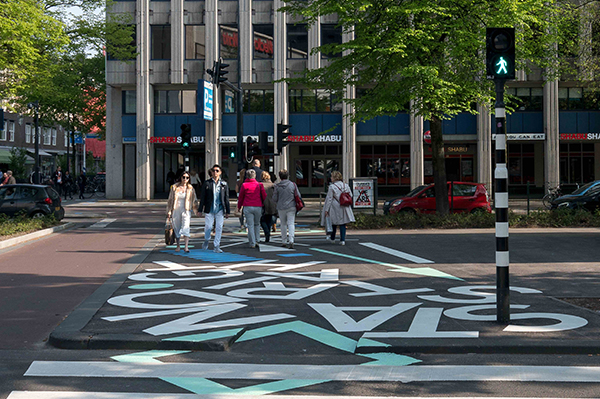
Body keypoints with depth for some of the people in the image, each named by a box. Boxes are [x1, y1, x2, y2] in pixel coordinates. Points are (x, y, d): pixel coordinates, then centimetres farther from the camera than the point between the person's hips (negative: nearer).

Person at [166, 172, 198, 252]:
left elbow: (194, 201, 9)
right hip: (176, 210, 2)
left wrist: (196, 211, 1)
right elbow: (170, 200, 9)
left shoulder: (190, 189, 4)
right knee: (177, 228, 8)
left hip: (186, 210, -2)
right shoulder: (174, 187, 4)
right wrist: (169, 211, 4)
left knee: (186, 228, -16)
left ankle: (186, 247, -23)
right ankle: (178, 245, 24)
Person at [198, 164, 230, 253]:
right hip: (209, 209, -1)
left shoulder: (224, 184, 7)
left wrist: (227, 211, 7)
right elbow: (202, 198, 4)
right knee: (208, 226, 0)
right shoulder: (207, 183, 3)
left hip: (220, 209, 1)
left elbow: (226, 198, 9)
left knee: (219, 228, 0)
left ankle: (217, 246, 8)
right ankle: (206, 240, 30)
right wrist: (200, 210, 0)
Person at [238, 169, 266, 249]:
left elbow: (241, 197, 5)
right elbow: (264, 196, 3)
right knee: (257, 224, 18)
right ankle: (257, 241, 11)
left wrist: (239, 207, 18)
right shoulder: (259, 185, 1)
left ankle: (252, 243, -1)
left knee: (250, 225, 2)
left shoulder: (244, 185, -2)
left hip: (248, 207, -1)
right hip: (258, 207, 1)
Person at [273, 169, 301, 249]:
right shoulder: (293, 184, -4)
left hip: (281, 208, 0)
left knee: (283, 224, 14)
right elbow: (298, 196, 0)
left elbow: (274, 198, -2)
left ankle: (284, 241, 18)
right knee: (291, 224, -2)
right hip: (291, 207, 0)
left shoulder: (277, 186, -6)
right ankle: (291, 240, -18)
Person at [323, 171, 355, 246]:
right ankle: (343, 240, 2)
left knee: (334, 223, 14)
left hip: (335, 207, -4)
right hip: (344, 208, 4)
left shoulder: (332, 187, -12)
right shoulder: (346, 185, 3)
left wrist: (326, 210, -8)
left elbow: (329, 199, -12)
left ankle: (332, 237, 28)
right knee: (343, 223, 7)